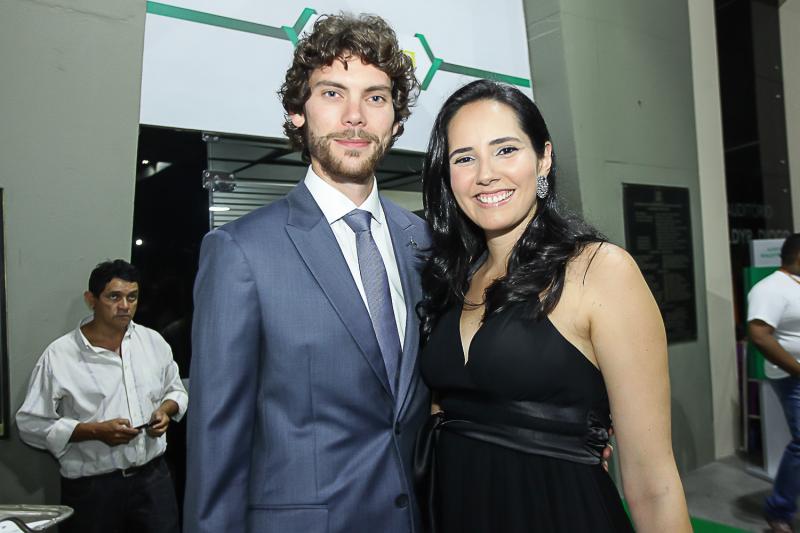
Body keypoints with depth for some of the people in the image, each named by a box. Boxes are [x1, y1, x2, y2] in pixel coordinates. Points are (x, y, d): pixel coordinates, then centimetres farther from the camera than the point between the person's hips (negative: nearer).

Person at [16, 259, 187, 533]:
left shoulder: (154, 342, 3)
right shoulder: (59, 356, -9)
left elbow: (176, 390, 17)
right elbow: (32, 423, -8)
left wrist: (165, 409, -5)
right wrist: (95, 431, -17)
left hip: (153, 477, 3)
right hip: (91, 487, -3)